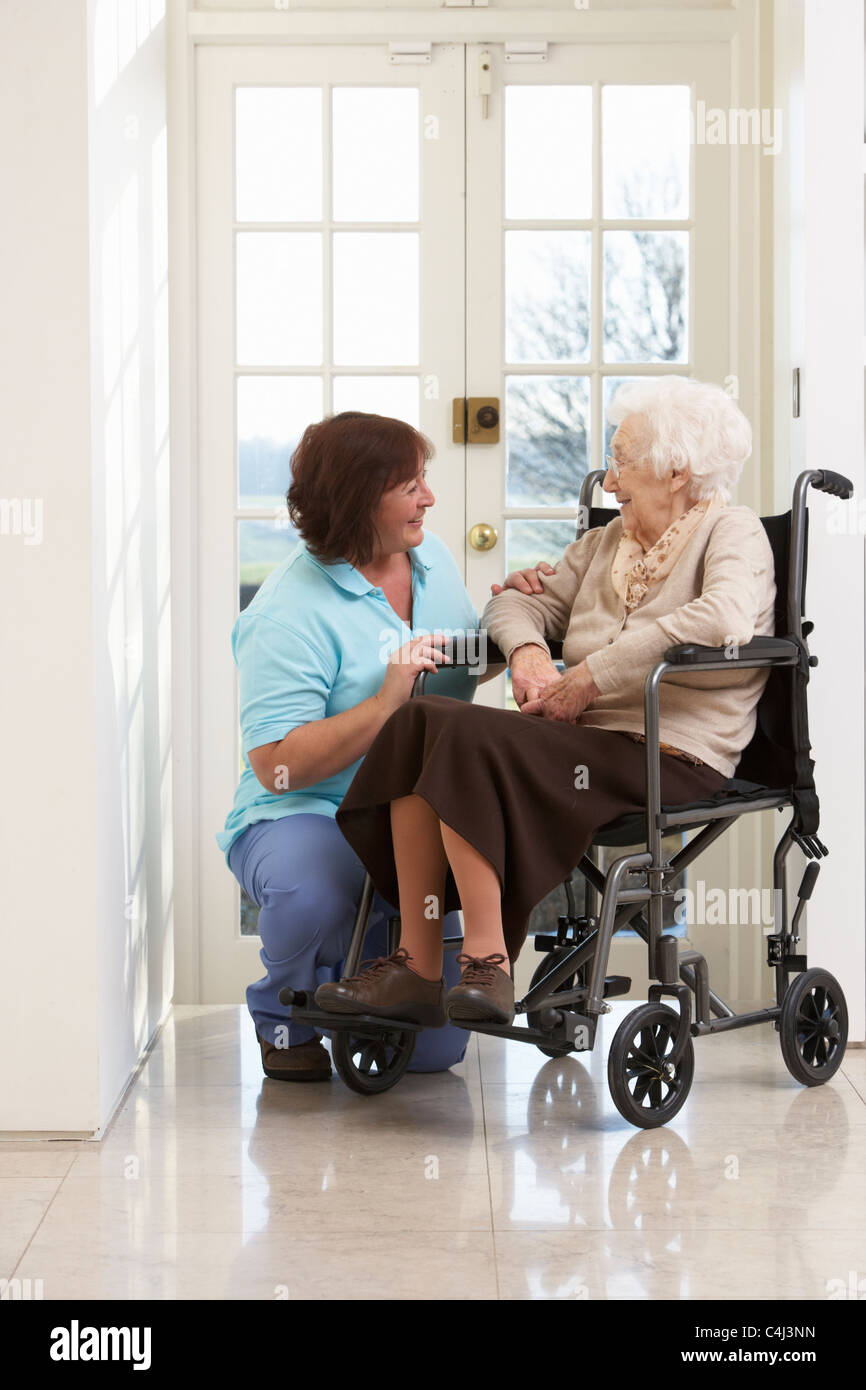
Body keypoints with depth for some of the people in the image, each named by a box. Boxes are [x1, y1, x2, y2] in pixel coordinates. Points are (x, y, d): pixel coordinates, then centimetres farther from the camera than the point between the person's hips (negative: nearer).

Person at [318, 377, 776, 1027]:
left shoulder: (733, 531, 1)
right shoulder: (604, 543, 24)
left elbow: (726, 618, -21)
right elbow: (518, 603, 25)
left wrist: (590, 676, -19)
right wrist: (528, 649, -2)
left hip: (669, 758, -8)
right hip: (586, 744, 8)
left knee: (469, 737, -28)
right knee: (421, 719, -17)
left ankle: (488, 962, -26)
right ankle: (416, 964, -20)